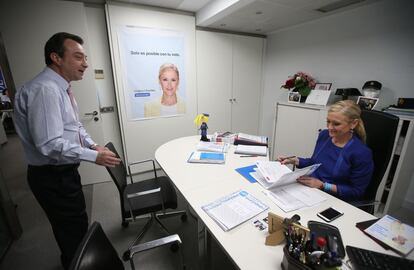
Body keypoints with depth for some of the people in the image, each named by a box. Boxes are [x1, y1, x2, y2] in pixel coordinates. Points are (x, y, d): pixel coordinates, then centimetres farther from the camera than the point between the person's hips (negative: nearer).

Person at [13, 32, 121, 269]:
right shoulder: (44, 89, -24)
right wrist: (94, 156, -22)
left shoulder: (61, 87, 8)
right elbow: (50, 145, -29)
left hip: (64, 172, 10)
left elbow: (74, 126, 15)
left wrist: (93, 145, 0)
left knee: (74, 225, 27)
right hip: (53, 177, -10)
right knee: (74, 230, 9)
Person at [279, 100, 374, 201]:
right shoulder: (324, 135, -2)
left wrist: (323, 185, -20)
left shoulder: (361, 153, -18)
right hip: (309, 189, 5)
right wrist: (294, 161, -3)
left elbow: (356, 191, -10)